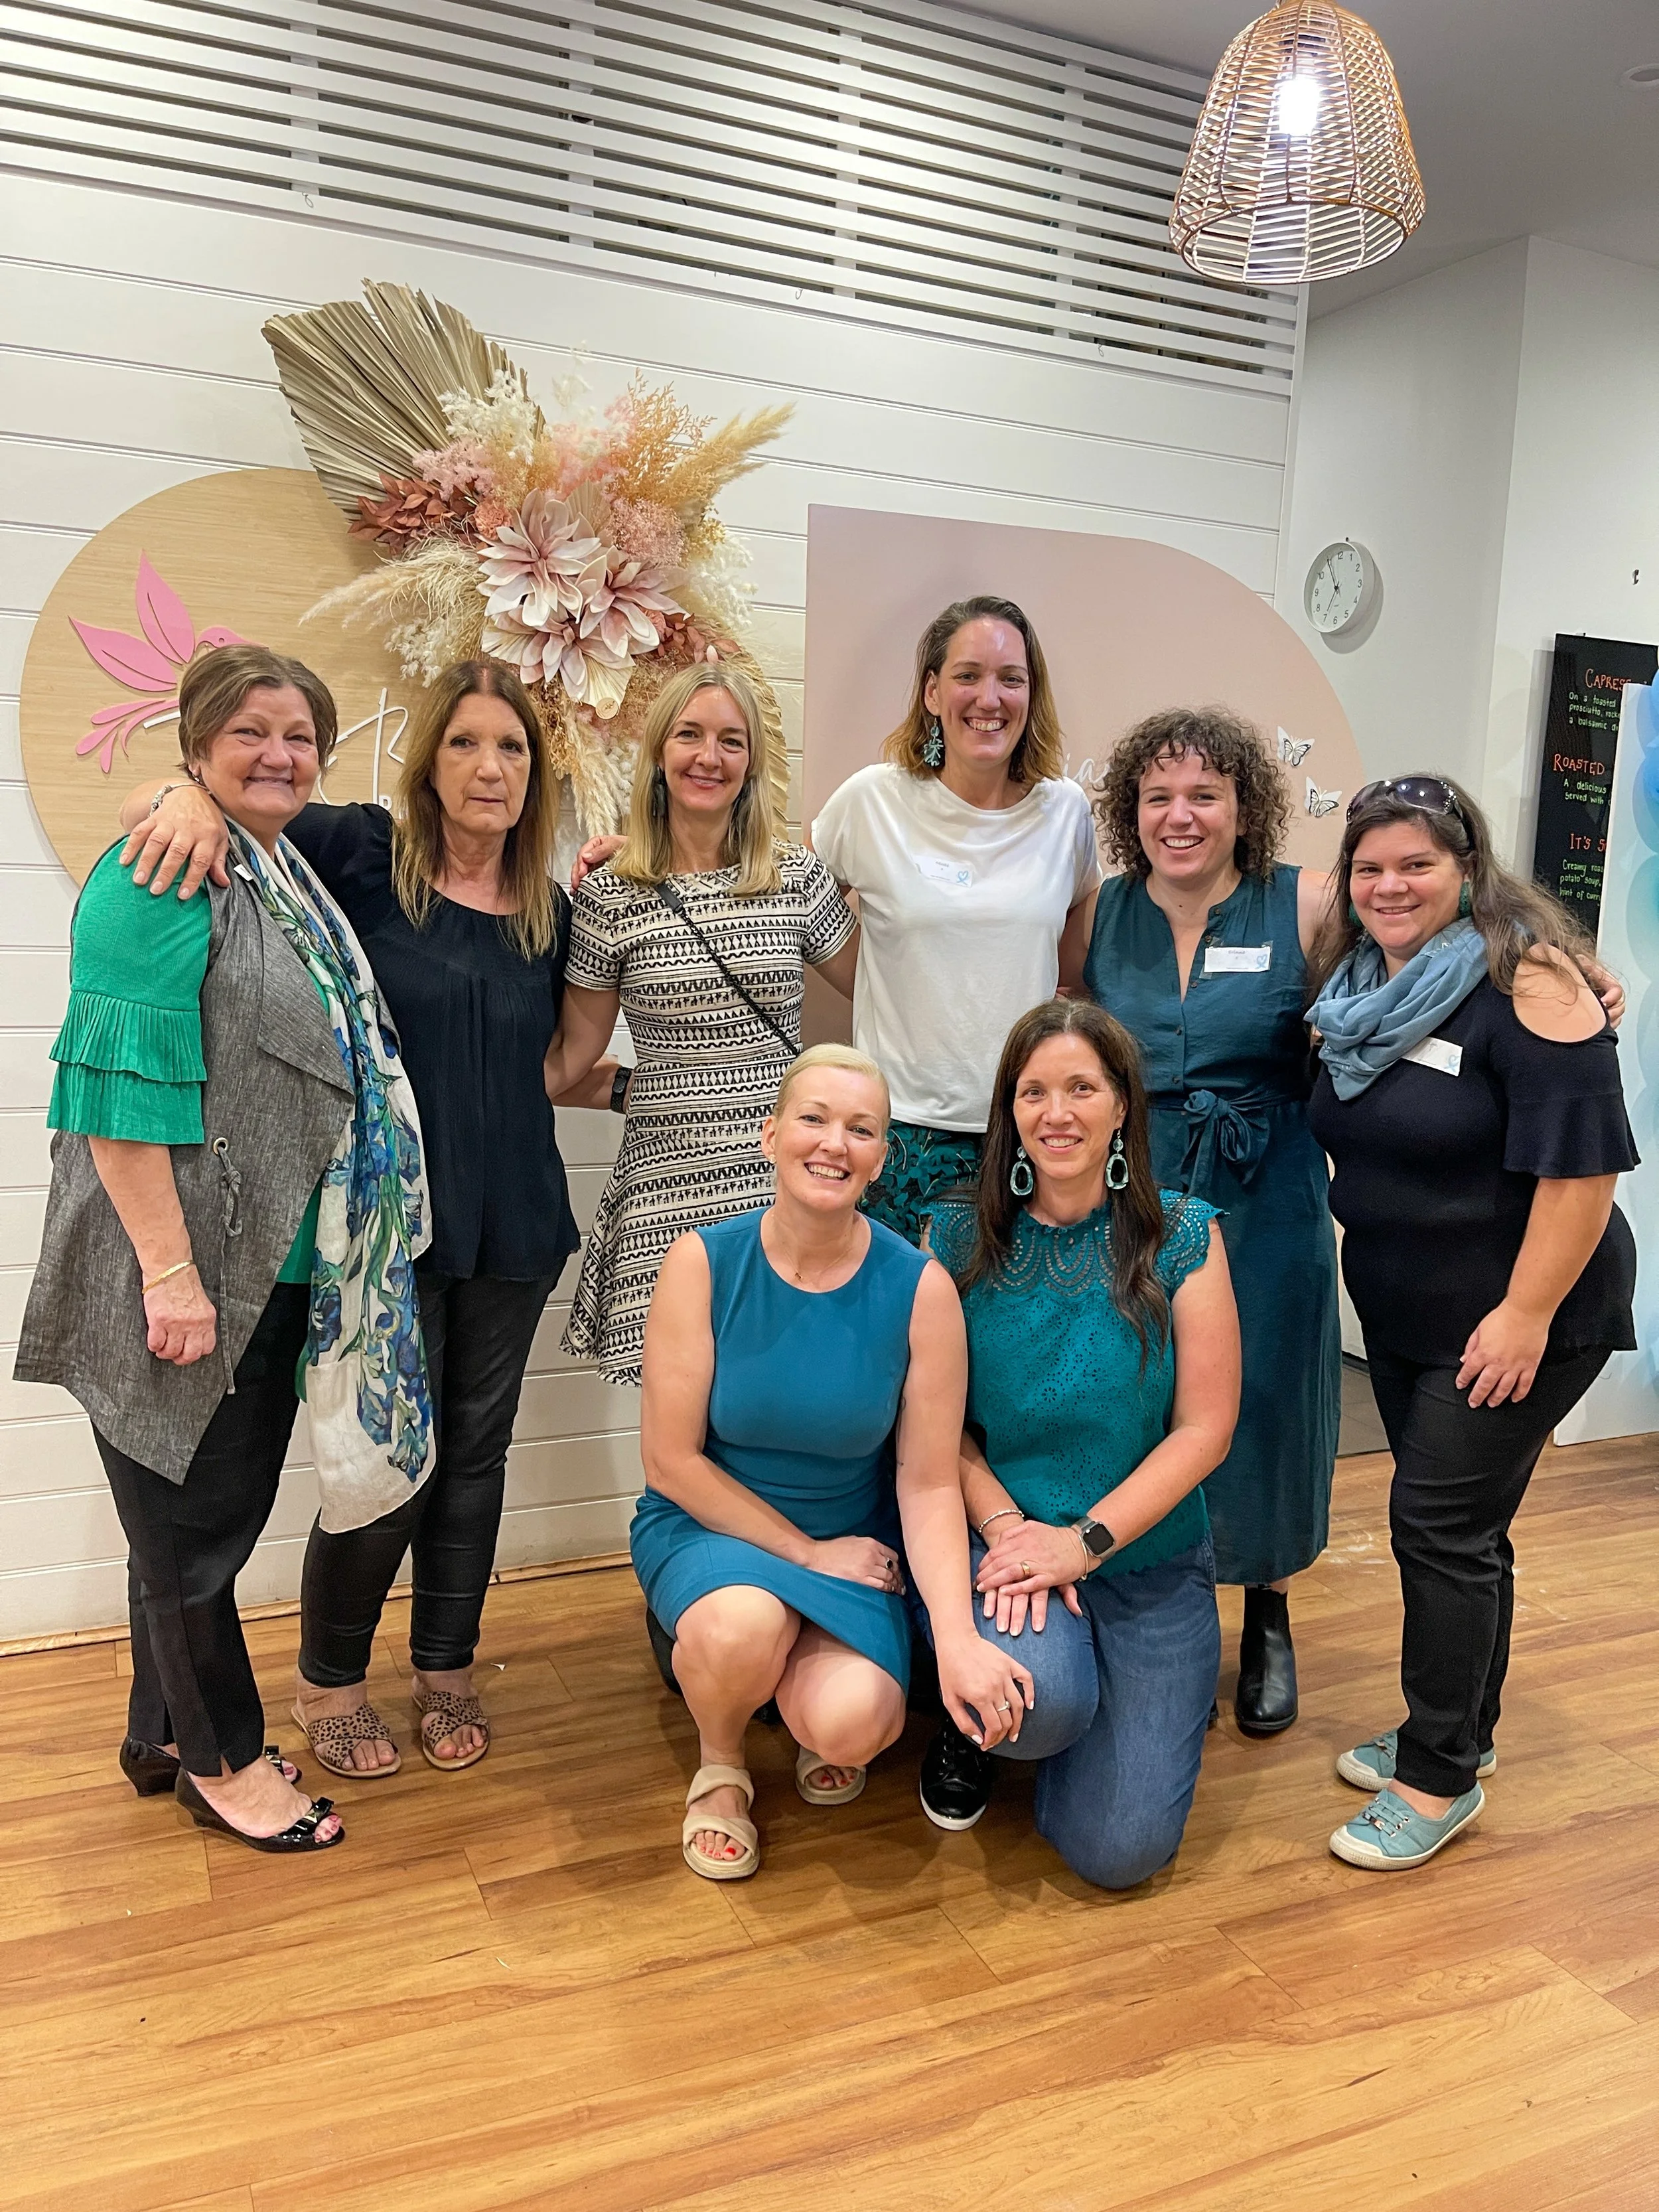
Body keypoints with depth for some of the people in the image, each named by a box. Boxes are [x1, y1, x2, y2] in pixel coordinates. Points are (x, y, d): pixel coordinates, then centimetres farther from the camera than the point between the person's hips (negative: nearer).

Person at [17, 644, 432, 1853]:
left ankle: (162, 1732, 36)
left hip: (273, 1274, 9)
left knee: (219, 1508, 19)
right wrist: (171, 1269, -23)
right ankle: (221, 1758, 25)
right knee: (194, 1517, 7)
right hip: (187, 1274, -8)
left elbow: (327, 1069, 23)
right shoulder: (162, 877, -14)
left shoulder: (294, 880, 13)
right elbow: (123, 1080, -21)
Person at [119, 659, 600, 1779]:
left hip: (512, 1223, 4)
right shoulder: (360, 854, -7)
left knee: (474, 1449, 14)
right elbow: (153, 801, -6)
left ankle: (448, 1668, 34)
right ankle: (329, 1680, 29)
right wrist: (197, 796, -26)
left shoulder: (551, 910, 6)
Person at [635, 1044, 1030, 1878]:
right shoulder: (704, 1261, -15)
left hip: (851, 1543, 1)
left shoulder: (919, 1288, -13)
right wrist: (807, 1552, -12)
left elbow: (928, 1483, -11)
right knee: (742, 1625, -34)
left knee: (851, 1723, -25)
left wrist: (960, 1638, -23)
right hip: (708, 1526, 0)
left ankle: (819, 1728, 16)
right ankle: (719, 1766, 3)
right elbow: (670, 1459, -12)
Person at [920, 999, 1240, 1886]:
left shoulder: (1183, 1237, -7)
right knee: (1035, 1696, -33)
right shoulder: (961, 1237, -3)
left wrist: (1084, 1540, -15)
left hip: (1151, 1559, 0)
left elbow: (1204, 1427, -8)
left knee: (1117, 1849, -6)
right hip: (999, 1537, 0)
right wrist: (1006, 1528, -17)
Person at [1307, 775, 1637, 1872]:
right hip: (1402, 1313, 7)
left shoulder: (1526, 979, -18)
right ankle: (1457, 1729, 32)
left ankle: (1441, 1776, 11)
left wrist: (1528, 1314, -23)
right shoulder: (1357, 984, 5)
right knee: (1461, 1524, 16)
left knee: (1441, 1524, -4)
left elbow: (1582, 1156, -23)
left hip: (1516, 1318, -7)